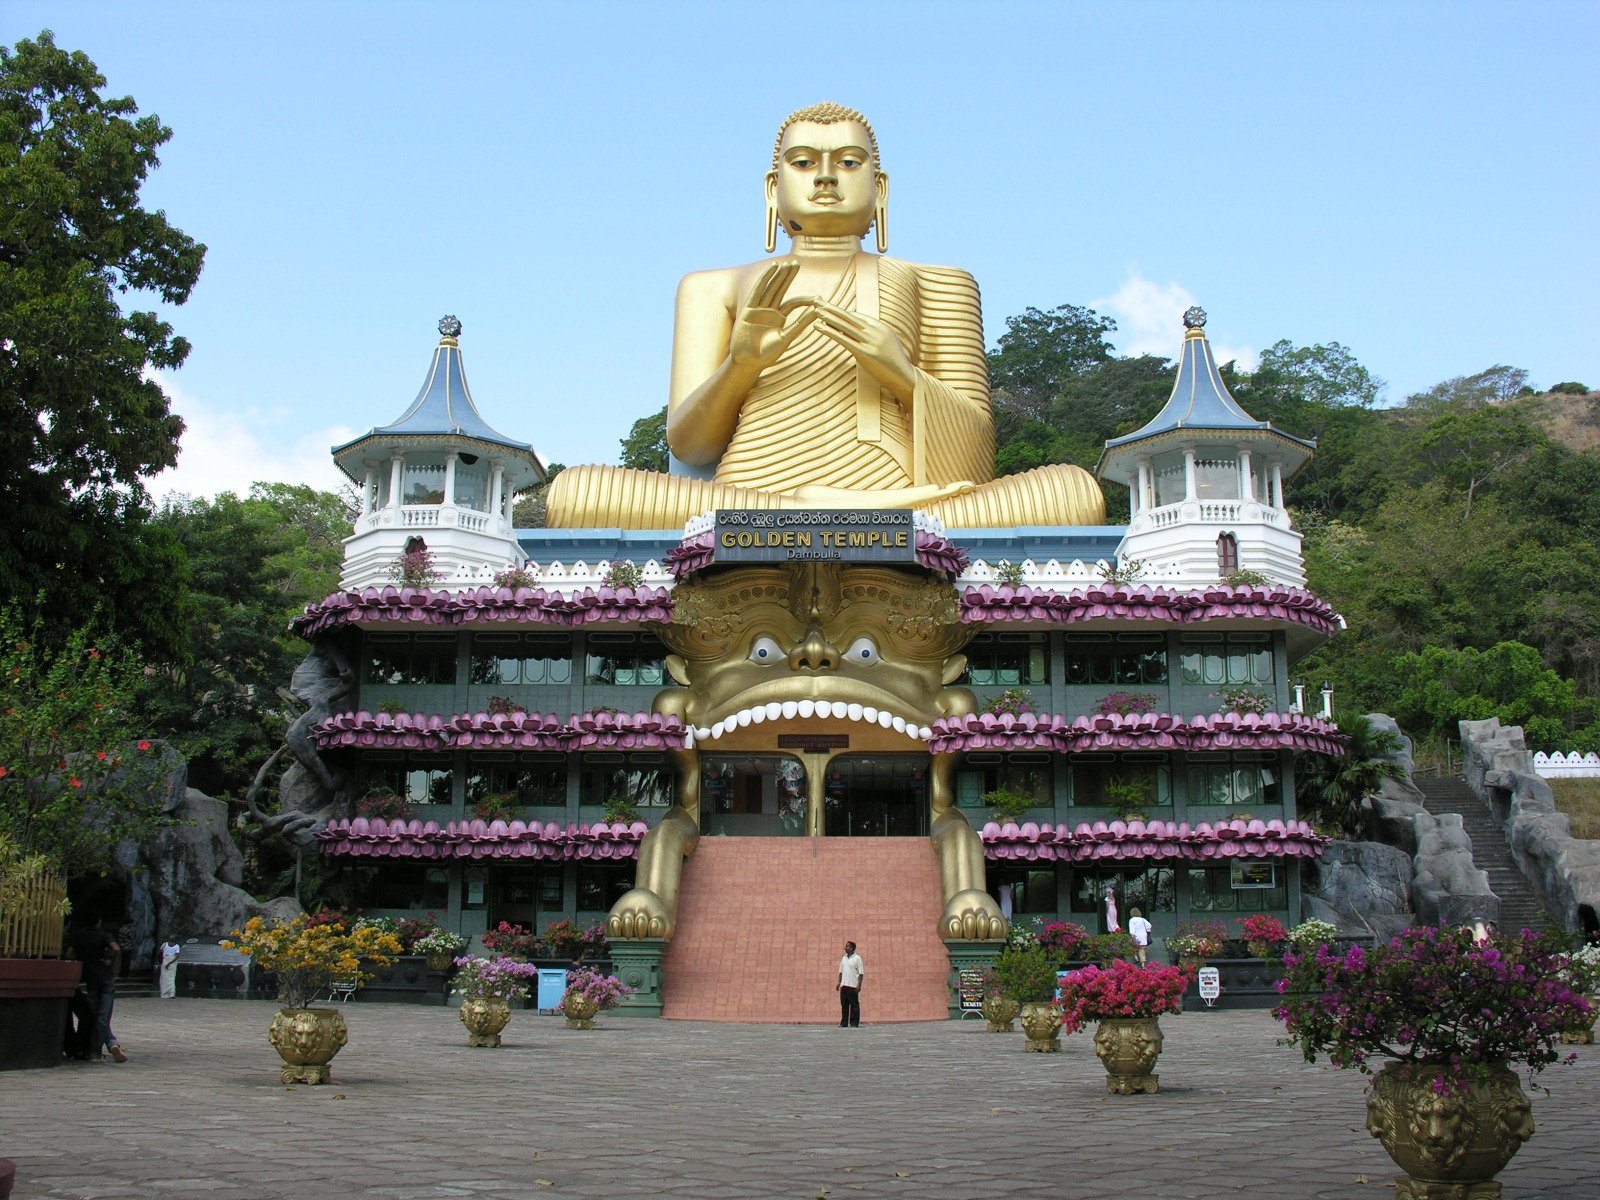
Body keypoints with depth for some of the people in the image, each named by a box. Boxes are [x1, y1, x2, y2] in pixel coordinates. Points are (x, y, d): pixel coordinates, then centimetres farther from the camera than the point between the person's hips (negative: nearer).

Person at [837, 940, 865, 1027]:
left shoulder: (857, 958, -4)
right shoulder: (844, 958, 15)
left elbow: (861, 973, -7)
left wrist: (859, 985, -13)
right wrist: (839, 982, 10)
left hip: (853, 985, -6)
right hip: (844, 985, 6)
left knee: (854, 1005, -2)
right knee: (844, 1005, 7)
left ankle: (854, 1023, 2)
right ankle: (843, 1023, 13)